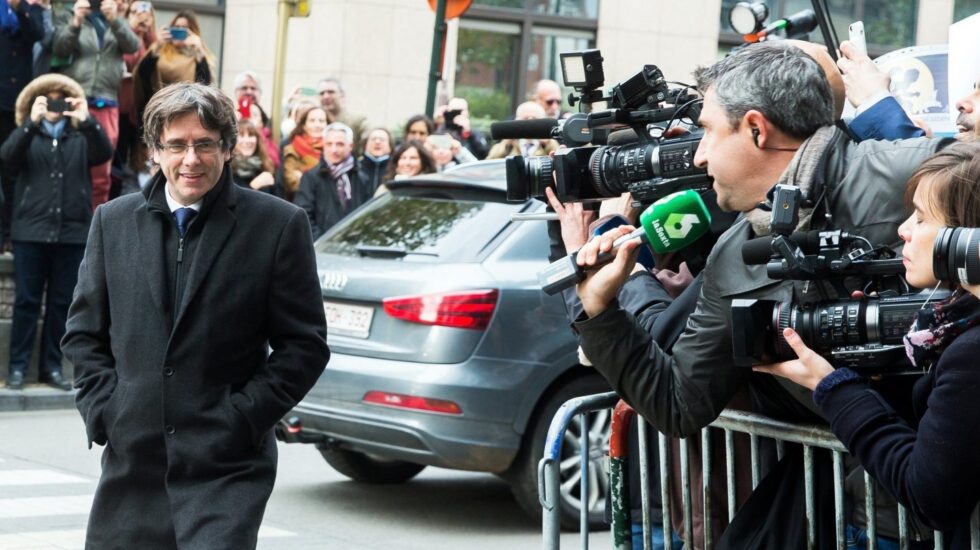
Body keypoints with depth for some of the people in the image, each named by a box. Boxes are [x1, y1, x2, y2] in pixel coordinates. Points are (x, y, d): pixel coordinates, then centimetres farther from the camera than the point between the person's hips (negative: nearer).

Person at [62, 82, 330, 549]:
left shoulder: (277, 225, -2)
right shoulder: (113, 221, 9)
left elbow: (305, 344, -1)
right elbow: (84, 332, 15)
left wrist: (243, 417, -9)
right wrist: (102, 408, 1)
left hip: (227, 467, -4)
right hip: (131, 460, 4)